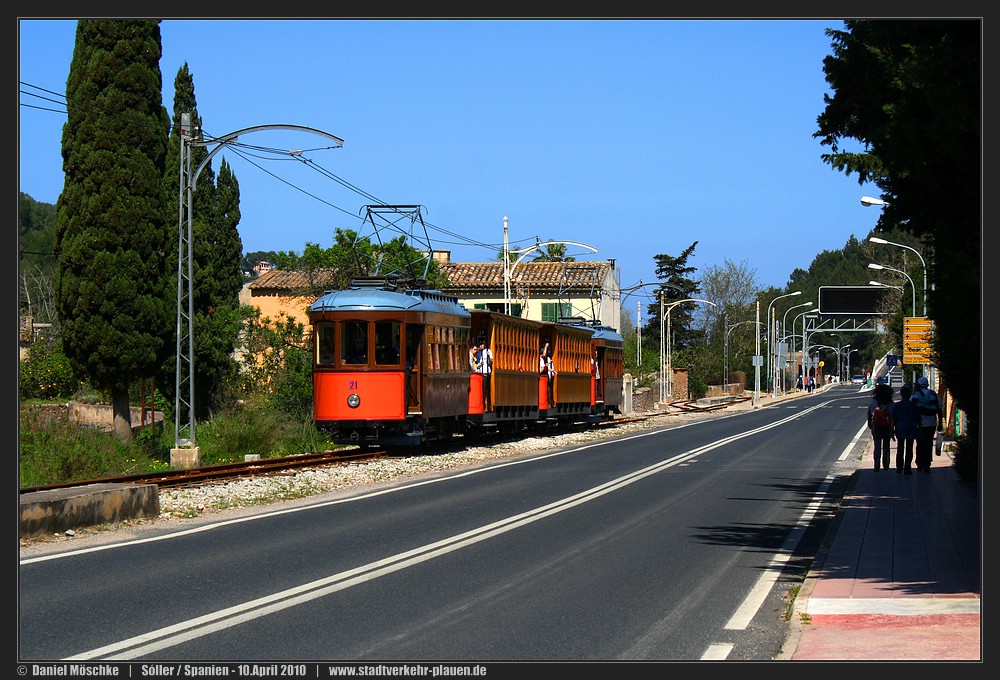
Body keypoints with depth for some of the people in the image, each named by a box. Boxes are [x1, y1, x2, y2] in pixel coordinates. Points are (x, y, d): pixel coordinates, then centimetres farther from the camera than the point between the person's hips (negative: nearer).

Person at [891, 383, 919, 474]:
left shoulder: (897, 405, -6)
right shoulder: (913, 405, -3)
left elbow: (893, 419, -5)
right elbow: (916, 419, 3)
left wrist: (892, 429, 3)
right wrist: (916, 430, 12)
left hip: (900, 429, 0)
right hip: (911, 429, 0)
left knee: (900, 449, 8)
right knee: (909, 449, 5)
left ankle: (899, 469, 8)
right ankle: (907, 469, 3)